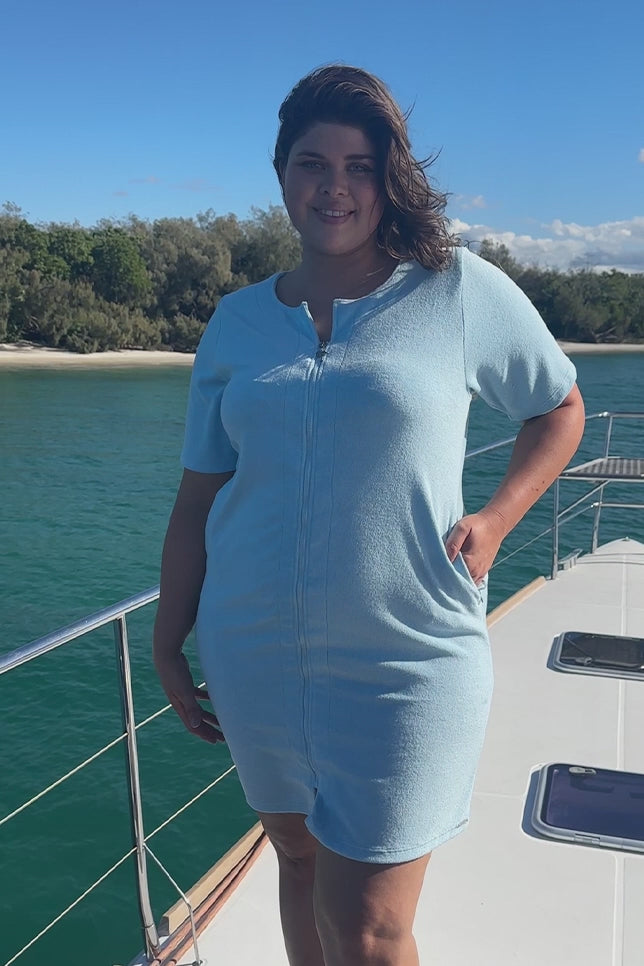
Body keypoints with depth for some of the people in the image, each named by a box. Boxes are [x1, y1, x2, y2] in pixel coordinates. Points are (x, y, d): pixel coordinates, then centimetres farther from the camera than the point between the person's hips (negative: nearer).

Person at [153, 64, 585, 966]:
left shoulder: (460, 290, -4)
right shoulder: (238, 320, 5)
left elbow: (560, 409, 10)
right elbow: (198, 497, 7)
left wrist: (495, 518, -5)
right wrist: (169, 646, 8)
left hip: (406, 660, -3)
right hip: (254, 655, 4)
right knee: (300, 862, 21)